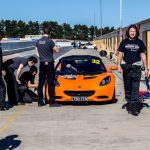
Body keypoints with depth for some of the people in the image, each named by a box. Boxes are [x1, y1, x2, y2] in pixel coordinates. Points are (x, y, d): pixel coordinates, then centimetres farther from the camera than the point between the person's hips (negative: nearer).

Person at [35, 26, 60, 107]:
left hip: (42, 64, 6)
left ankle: (40, 101, 13)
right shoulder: (49, 41, -14)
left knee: (41, 83, 9)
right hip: (49, 64, -6)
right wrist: (53, 49, 10)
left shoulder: (38, 41, 5)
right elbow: (57, 50, -8)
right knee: (50, 84, -2)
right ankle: (52, 102, 1)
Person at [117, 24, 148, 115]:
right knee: (127, 87, 8)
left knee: (135, 88, -6)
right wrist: (119, 66, -4)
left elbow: (143, 56, 8)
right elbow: (120, 54, 7)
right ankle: (129, 103, 20)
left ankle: (134, 107, -8)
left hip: (136, 67, -1)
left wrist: (146, 68, 4)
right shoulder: (124, 42, 7)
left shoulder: (140, 42, 6)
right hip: (126, 67, 1)